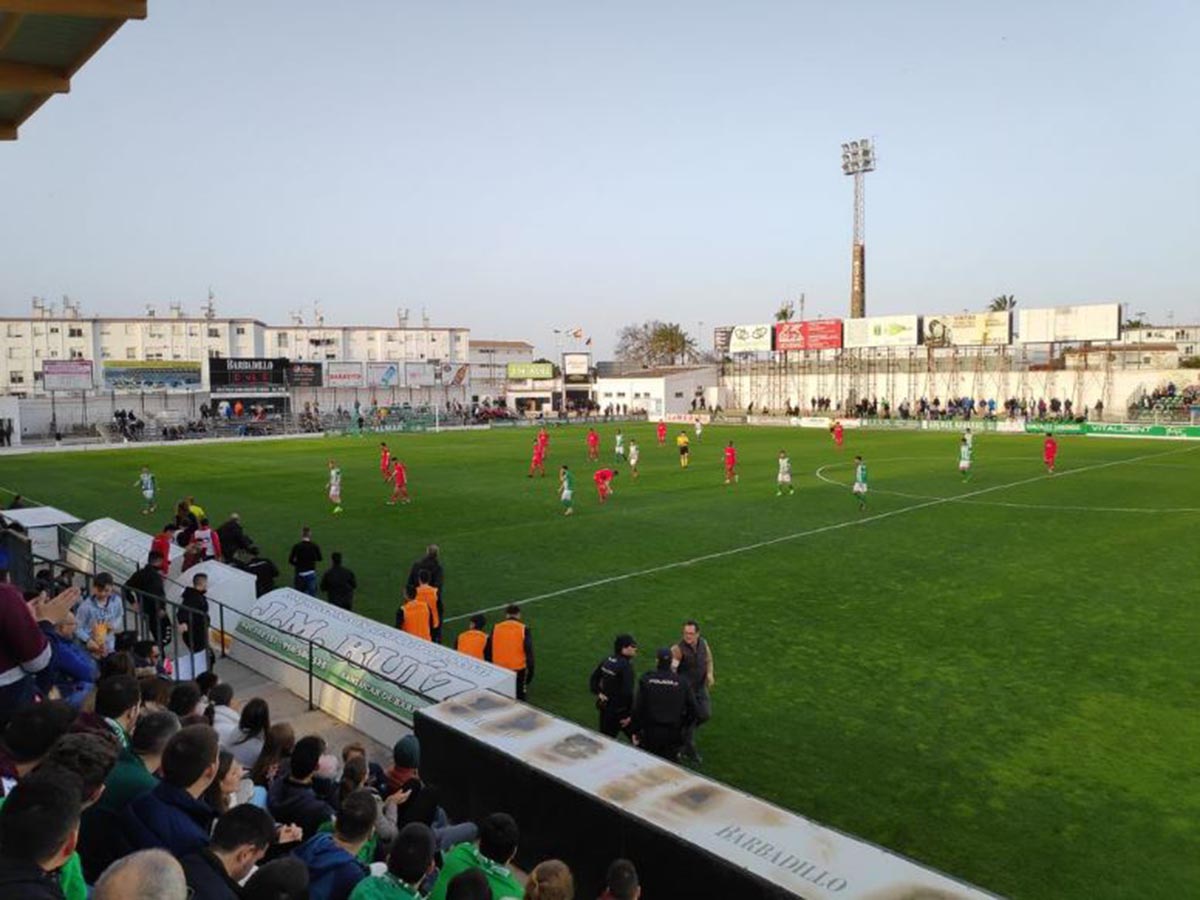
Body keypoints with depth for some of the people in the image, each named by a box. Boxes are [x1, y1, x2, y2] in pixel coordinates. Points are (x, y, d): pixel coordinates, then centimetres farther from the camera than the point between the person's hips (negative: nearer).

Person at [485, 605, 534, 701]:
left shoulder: (496, 628, -2)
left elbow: (488, 650, 3)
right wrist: (530, 670, -1)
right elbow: (529, 651, -9)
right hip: (518, 670, -2)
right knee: (519, 698, 10)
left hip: (499, 670, 2)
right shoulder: (524, 629, -9)